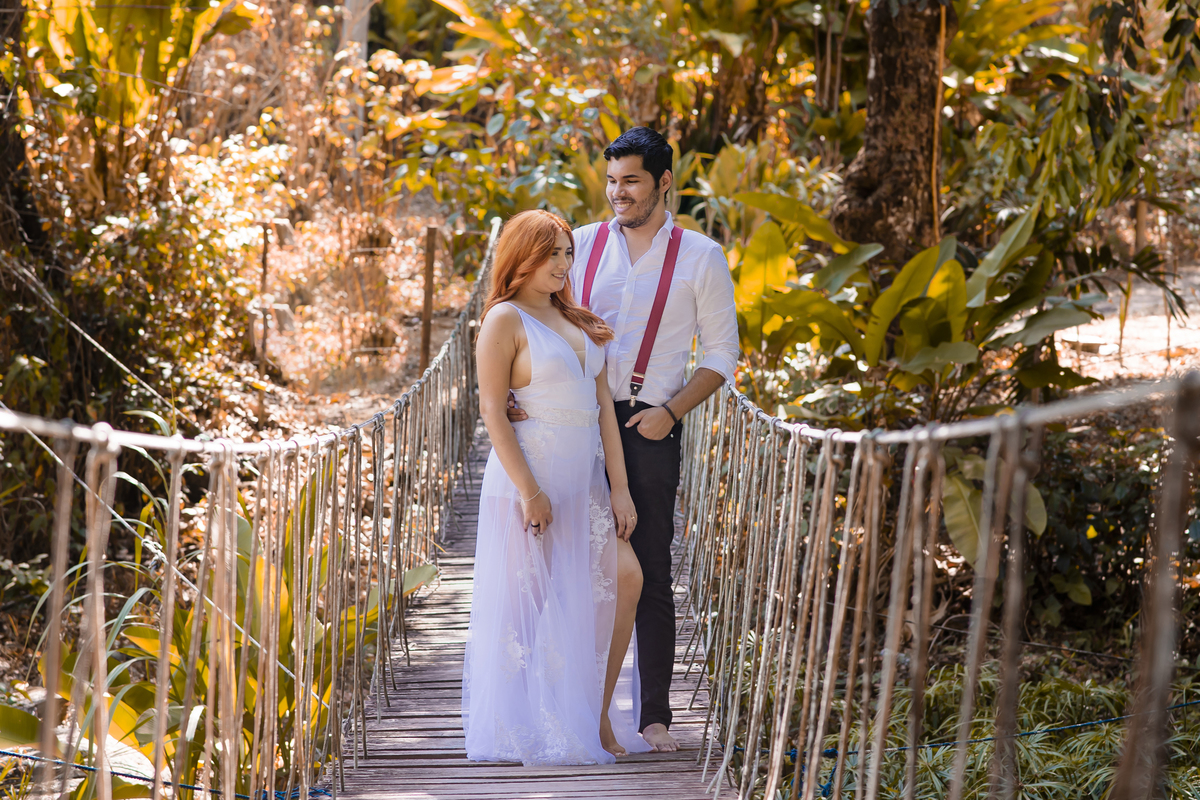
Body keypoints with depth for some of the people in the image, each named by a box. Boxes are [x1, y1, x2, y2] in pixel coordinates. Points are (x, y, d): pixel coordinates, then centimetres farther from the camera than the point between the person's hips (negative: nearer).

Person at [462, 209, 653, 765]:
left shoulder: (580, 324, 17)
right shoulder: (505, 319, -4)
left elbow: (603, 406, 13)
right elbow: (492, 410, -11)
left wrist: (619, 487, 5)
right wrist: (528, 489, -17)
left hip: (585, 481, 6)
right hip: (532, 476, -6)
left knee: (625, 577, -6)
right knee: (530, 601, -1)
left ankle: (598, 716, 4)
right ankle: (531, 732, 9)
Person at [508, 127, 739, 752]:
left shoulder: (701, 257, 2)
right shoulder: (581, 244, 7)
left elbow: (721, 354, 5)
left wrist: (671, 410, -9)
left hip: (650, 426, -2)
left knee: (649, 572, 1)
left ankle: (654, 715, 7)